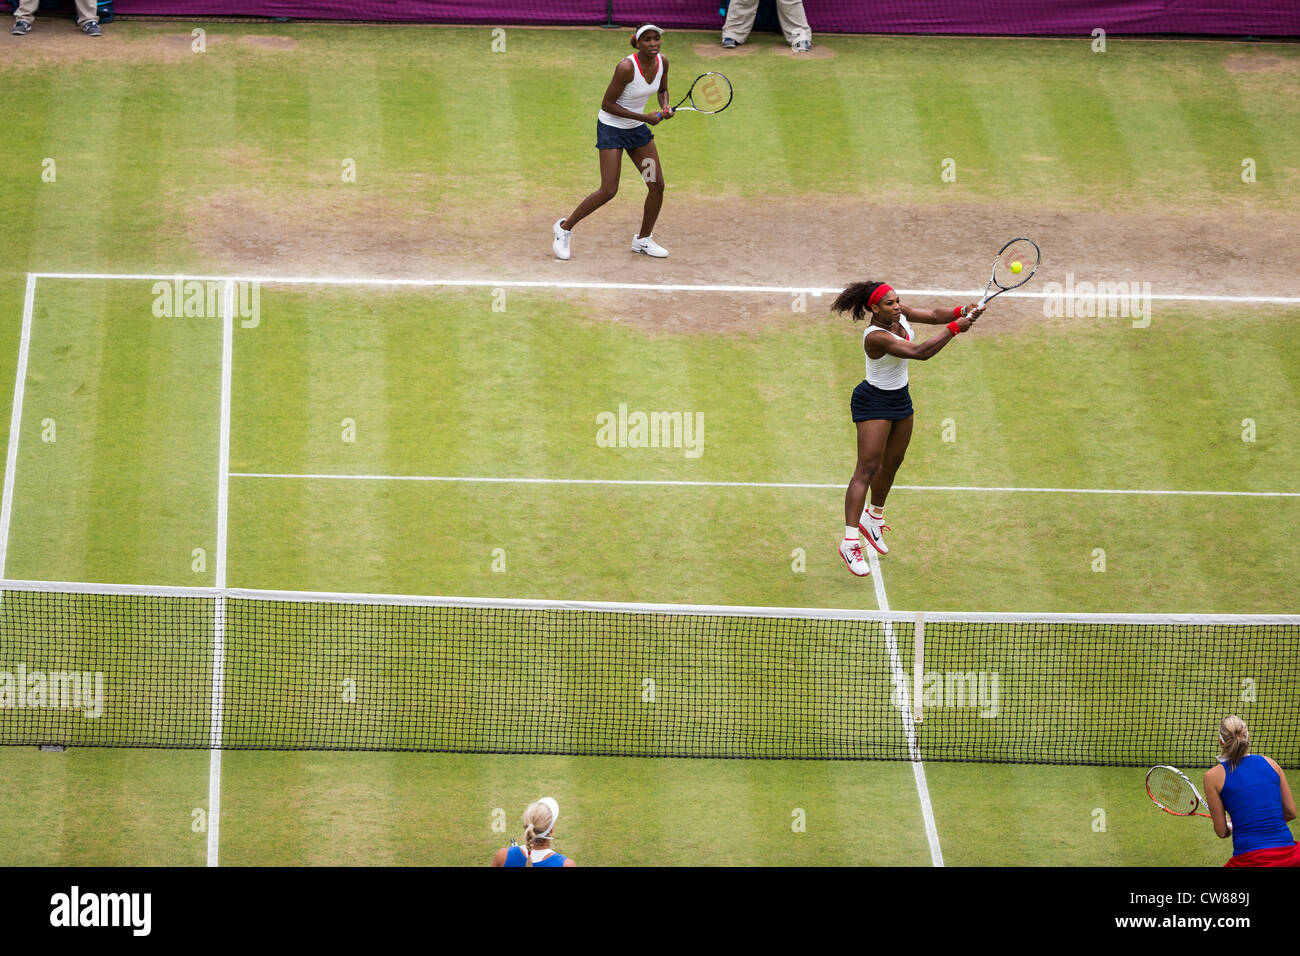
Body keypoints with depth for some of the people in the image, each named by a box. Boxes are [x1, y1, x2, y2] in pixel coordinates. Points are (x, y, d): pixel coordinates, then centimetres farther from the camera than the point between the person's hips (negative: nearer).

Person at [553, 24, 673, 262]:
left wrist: (665, 106, -8)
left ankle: (643, 240, 22)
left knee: (657, 185, 3)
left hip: (637, 128, 7)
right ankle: (565, 228, 8)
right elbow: (607, 104, -22)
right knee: (608, 191, -12)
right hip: (611, 128, -7)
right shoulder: (626, 67, -27)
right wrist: (644, 117, -22)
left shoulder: (662, 62, -6)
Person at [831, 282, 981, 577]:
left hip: (899, 398, 9)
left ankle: (874, 518, 44)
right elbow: (921, 352, -38)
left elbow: (933, 315, 1)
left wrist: (963, 311, -19)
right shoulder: (876, 337, -32)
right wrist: (955, 328, -34)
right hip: (873, 402, -9)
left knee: (891, 464, 20)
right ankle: (850, 541, -18)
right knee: (868, 468, -15)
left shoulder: (900, 313, -7)